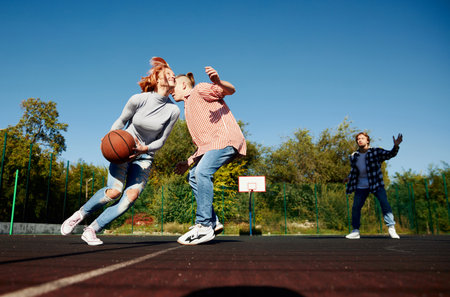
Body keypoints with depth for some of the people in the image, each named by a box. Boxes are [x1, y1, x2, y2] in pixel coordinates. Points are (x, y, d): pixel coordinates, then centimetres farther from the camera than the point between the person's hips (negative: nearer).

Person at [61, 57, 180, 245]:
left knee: (132, 195, -21)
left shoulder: (173, 111, -10)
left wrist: (144, 149, -21)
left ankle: (92, 230, -6)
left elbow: (161, 140, -3)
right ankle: (79, 215, 7)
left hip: (144, 157, 2)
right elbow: (121, 121, 2)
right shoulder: (138, 99, -13)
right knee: (115, 190, -21)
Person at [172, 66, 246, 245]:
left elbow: (230, 90, -7)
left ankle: (204, 226, -25)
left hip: (225, 138, -10)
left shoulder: (200, 90, 8)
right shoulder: (188, 110, 30)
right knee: (194, 176, 6)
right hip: (211, 144, 10)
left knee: (203, 172, -25)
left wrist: (218, 82, -29)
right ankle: (213, 222, 5)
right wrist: (189, 162, 24)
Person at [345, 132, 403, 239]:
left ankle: (391, 229, -5)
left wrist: (396, 146, -29)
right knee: (355, 207, -1)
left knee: (385, 204, -13)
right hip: (361, 186, 3)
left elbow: (390, 154, -12)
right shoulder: (354, 156, 6)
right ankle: (355, 231, 11)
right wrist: (349, 177, 8)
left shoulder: (376, 152, -3)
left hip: (376, 184, -3)